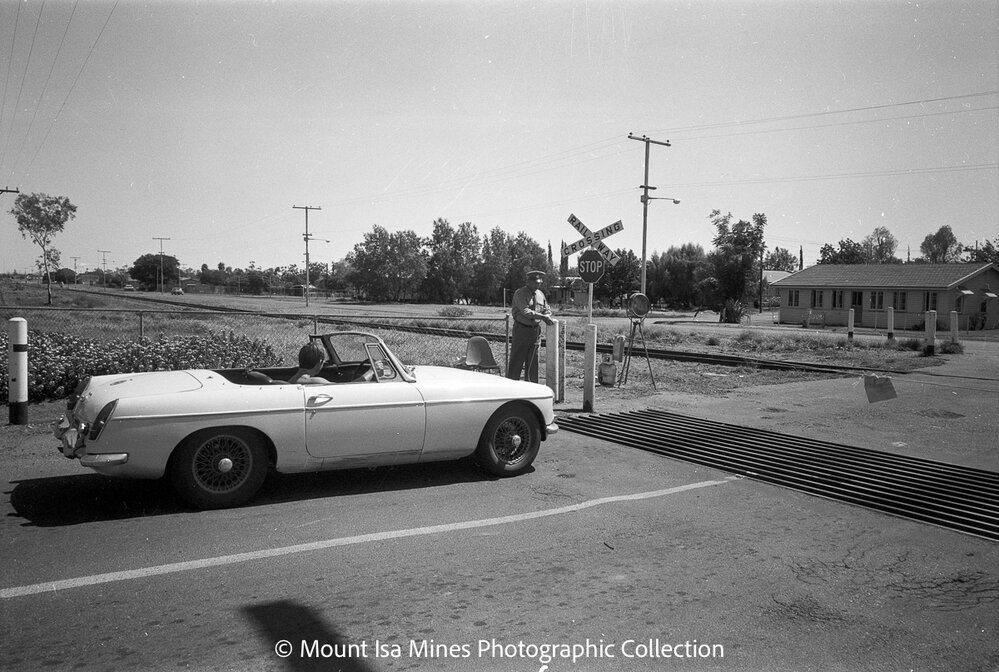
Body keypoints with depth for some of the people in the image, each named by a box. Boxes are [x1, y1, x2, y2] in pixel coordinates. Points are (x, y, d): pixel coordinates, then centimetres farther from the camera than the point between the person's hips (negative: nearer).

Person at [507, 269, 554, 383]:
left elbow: (547, 310, 17)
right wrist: (542, 316, -28)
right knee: (516, 360, -3)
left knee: (533, 362, 9)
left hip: (536, 330, 6)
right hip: (522, 329, -6)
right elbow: (525, 311, -21)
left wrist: (548, 317, -6)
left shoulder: (540, 294, 11)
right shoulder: (520, 294, -10)